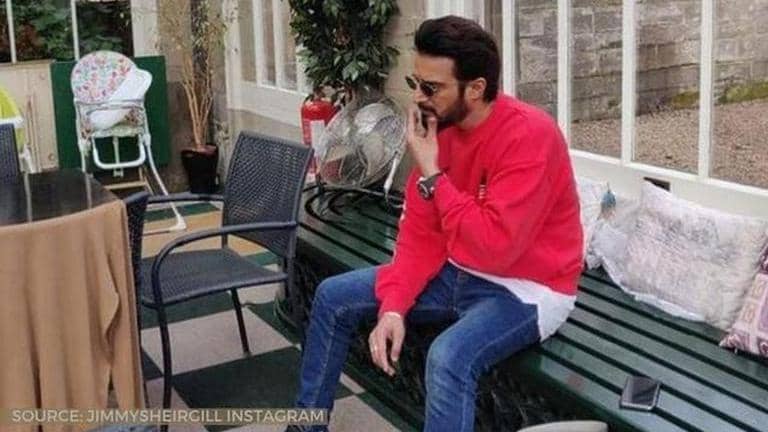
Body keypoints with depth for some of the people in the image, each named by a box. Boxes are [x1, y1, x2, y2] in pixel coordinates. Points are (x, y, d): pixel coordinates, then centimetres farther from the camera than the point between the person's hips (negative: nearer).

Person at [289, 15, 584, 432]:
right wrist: (393, 306, -14)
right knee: (333, 297, 6)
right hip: (460, 273, 8)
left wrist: (432, 174, -26)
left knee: (449, 357, -37)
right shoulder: (438, 127, -3)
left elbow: (493, 249, -32)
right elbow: (420, 232, -1)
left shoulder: (529, 136, -26)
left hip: (526, 288, -8)